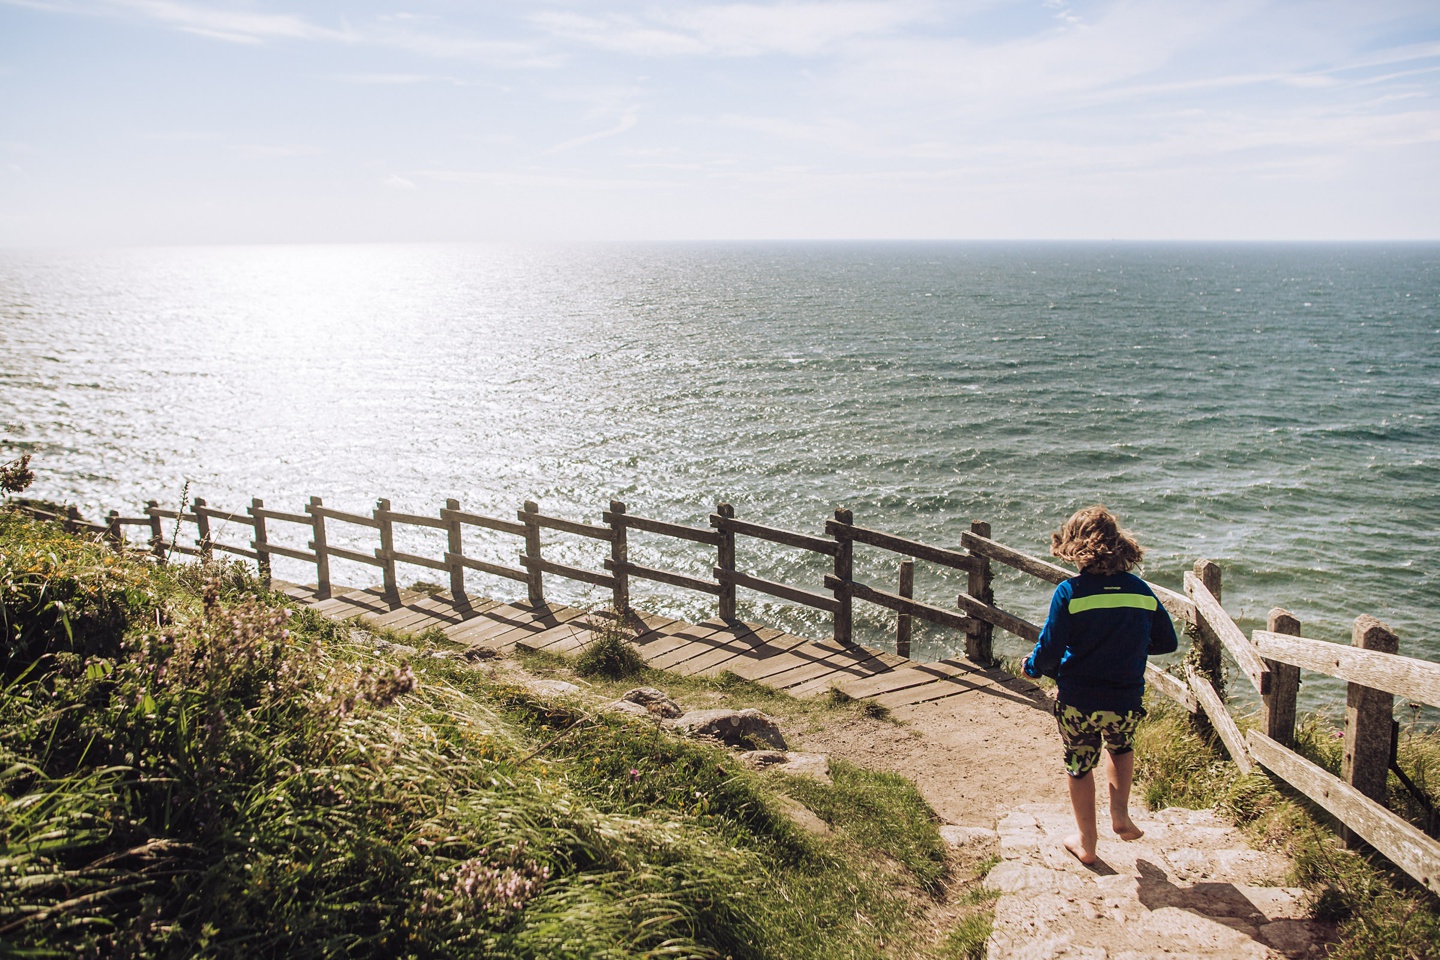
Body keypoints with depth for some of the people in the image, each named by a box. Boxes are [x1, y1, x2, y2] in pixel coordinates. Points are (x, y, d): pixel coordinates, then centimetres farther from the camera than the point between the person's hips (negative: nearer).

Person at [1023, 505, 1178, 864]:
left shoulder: (1070, 592, -17)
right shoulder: (1142, 591, -5)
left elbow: (1049, 652, -18)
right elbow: (1167, 642, 8)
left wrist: (1032, 666, 4)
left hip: (1078, 702, -3)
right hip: (1126, 702, 3)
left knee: (1079, 765, 20)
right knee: (1121, 746, 34)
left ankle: (1086, 843, 32)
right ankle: (1120, 814, 26)